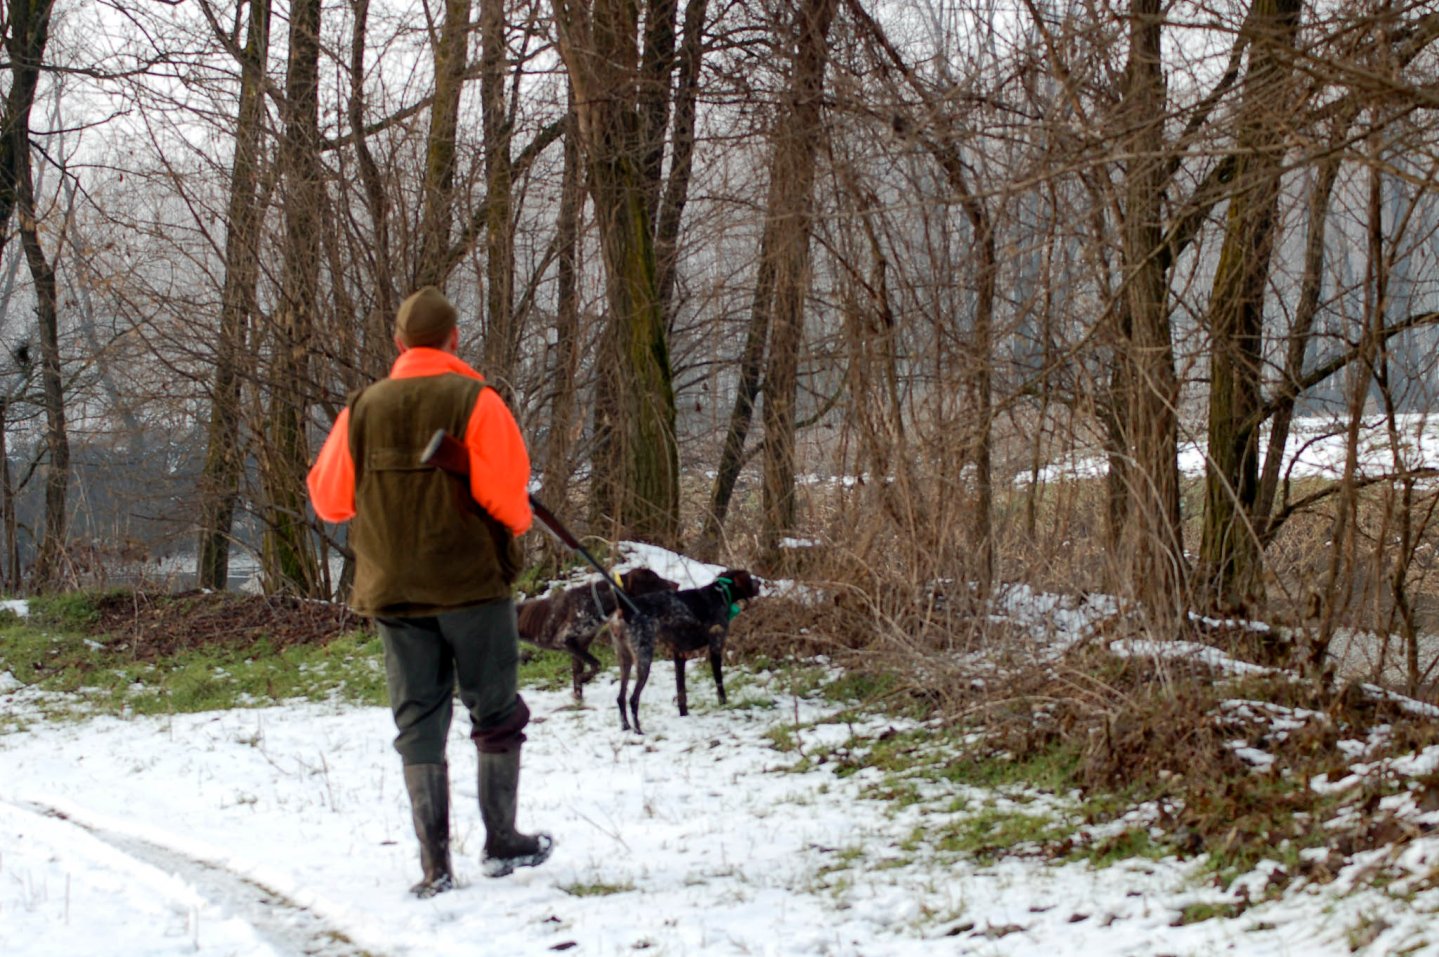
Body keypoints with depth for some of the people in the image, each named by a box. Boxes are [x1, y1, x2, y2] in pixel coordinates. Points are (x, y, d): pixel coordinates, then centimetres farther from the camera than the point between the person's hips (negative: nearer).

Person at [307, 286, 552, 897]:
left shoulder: (362, 408, 2)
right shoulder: (474, 401, -9)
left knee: (418, 724, 6)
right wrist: (516, 523, 7)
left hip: (392, 589, 3)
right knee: (497, 716, 12)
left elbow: (329, 498, 7)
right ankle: (502, 842, 16)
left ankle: (434, 864, 1)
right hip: (473, 580, -3)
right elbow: (505, 491, -15)